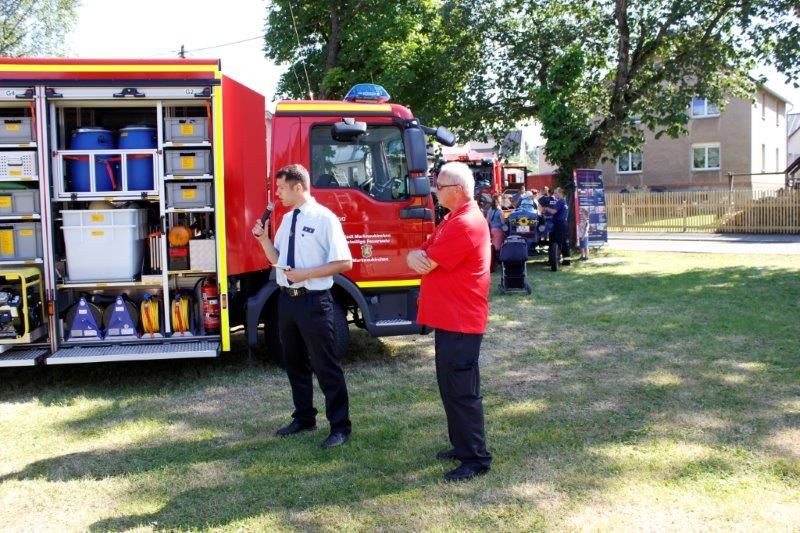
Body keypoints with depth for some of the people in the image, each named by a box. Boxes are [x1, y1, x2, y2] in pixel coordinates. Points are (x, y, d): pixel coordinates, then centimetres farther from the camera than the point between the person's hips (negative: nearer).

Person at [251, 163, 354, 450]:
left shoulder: (324, 218, -12)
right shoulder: (287, 219, 11)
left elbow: (344, 263, -15)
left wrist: (305, 273, -19)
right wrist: (263, 239, 1)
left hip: (313, 300, -8)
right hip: (287, 298, 8)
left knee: (325, 365, 0)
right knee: (294, 362, 18)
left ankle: (340, 426, 12)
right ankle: (304, 418, 34)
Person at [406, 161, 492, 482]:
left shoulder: (465, 224, -19)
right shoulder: (453, 220, 17)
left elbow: (425, 265, -19)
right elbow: (420, 255, 12)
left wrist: (419, 258, 4)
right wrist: (416, 256, -12)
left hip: (460, 322, -11)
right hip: (449, 318, 11)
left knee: (462, 391, -4)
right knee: (450, 387, 17)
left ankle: (476, 459, 5)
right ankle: (462, 445, 29)